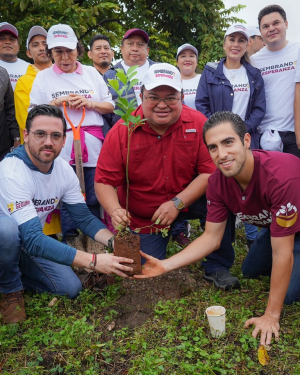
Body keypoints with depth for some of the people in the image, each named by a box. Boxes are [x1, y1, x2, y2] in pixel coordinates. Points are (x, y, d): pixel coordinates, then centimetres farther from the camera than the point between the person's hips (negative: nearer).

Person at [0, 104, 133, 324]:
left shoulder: (64, 170, -9)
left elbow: (85, 217, -4)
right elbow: (32, 239, -37)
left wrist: (113, 241, -25)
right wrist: (93, 261, -43)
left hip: (27, 244, 6)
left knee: (70, 288, -9)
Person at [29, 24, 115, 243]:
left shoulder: (92, 73, 14)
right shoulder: (43, 78, 9)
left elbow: (110, 106, 13)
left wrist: (90, 103, -5)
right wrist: (55, 103, -8)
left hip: (93, 144, 2)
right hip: (62, 147, -1)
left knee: (94, 199, 4)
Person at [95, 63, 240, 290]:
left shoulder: (197, 123, -16)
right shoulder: (120, 132, -17)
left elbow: (211, 171, -18)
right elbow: (104, 181, -15)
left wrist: (177, 203, -26)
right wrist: (115, 210, -35)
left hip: (188, 200, 0)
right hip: (142, 218, 0)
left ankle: (217, 267, -7)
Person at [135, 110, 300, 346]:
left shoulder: (280, 175, -42)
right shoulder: (218, 182, -21)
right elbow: (212, 238, -14)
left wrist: (271, 315, -28)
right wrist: (165, 265, -25)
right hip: (272, 222, 6)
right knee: (250, 271, 16)